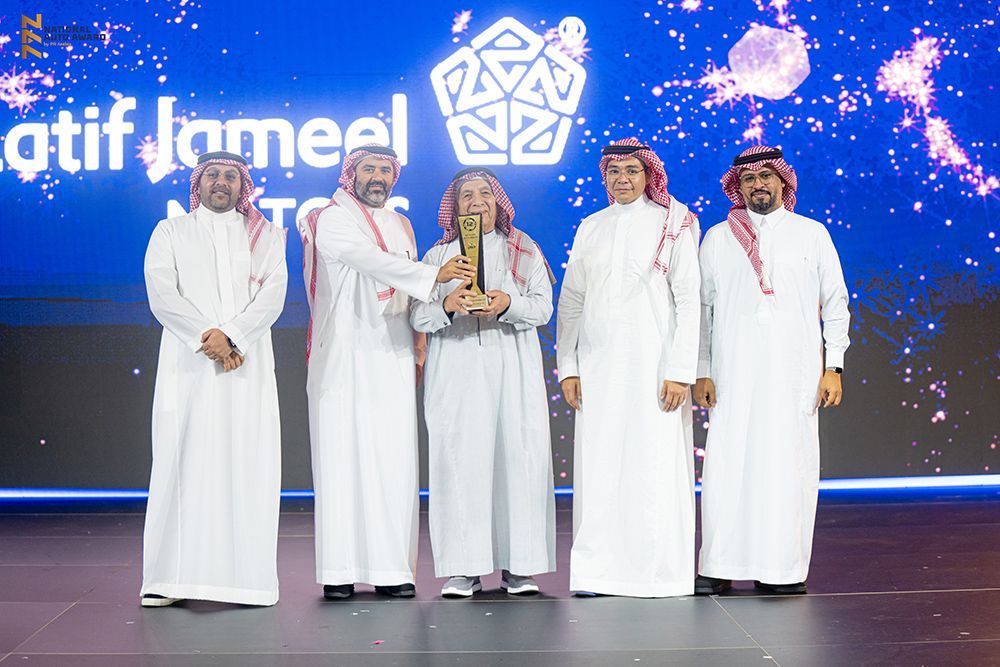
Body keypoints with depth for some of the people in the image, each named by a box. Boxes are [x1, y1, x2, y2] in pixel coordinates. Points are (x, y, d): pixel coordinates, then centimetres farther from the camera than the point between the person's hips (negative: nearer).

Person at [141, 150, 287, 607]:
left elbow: (273, 295, 1)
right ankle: (170, 578, -4)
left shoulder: (265, 236, 16)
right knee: (184, 461, -5)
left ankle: (247, 577, -3)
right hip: (188, 364, -1)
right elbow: (162, 295, 0)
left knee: (247, 463, -4)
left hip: (248, 364, 1)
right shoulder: (170, 233, 14)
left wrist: (231, 336, -13)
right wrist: (207, 338, -13)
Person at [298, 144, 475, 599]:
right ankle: (339, 570, -3)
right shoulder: (333, 220, -2)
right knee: (342, 456, -6)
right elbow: (373, 261, -19)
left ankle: (392, 569, 3)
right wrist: (434, 275, -29)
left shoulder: (401, 226, 20)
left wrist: (418, 347, 10)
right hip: (345, 356, -5)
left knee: (394, 461, 0)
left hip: (392, 358, 6)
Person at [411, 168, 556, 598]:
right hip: (455, 371, 0)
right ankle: (464, 567, -3)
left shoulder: (525, 252, 15)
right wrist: (447, 305, -17)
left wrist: (507, 304, -17)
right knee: (459, 460, -7)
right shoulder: (438, 256, 16)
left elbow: (543, 306, 3)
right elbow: (418, 316, 5)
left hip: (513, 369, 0)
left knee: (520, 457, -7)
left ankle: (518, 566, -1)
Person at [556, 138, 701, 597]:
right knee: (598, 466, 2)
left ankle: (659, 572, 3)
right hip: (598, 366, 4)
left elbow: (688, 299, -3)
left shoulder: (672, 225, 3)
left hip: (652, 364, -4)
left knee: (656, 466, -5)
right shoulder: (590, 228, 14)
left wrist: (680, 371, -11)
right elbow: (571, 301, 14)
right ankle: (597, 571, 8)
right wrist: (567, 366, 6)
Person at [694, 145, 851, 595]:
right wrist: (701, 371, 3)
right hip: (733, 370, 0)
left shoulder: (812, 234, 11)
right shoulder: (718, 238, 12)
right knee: (726, 465, -5)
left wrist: (833, 367, 2)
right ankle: (718, 567, 1)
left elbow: (835, 303, 11)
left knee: (789, 465, -3)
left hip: (795, 372, 0)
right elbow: (702, 308, 12)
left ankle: (784, 569, 5)